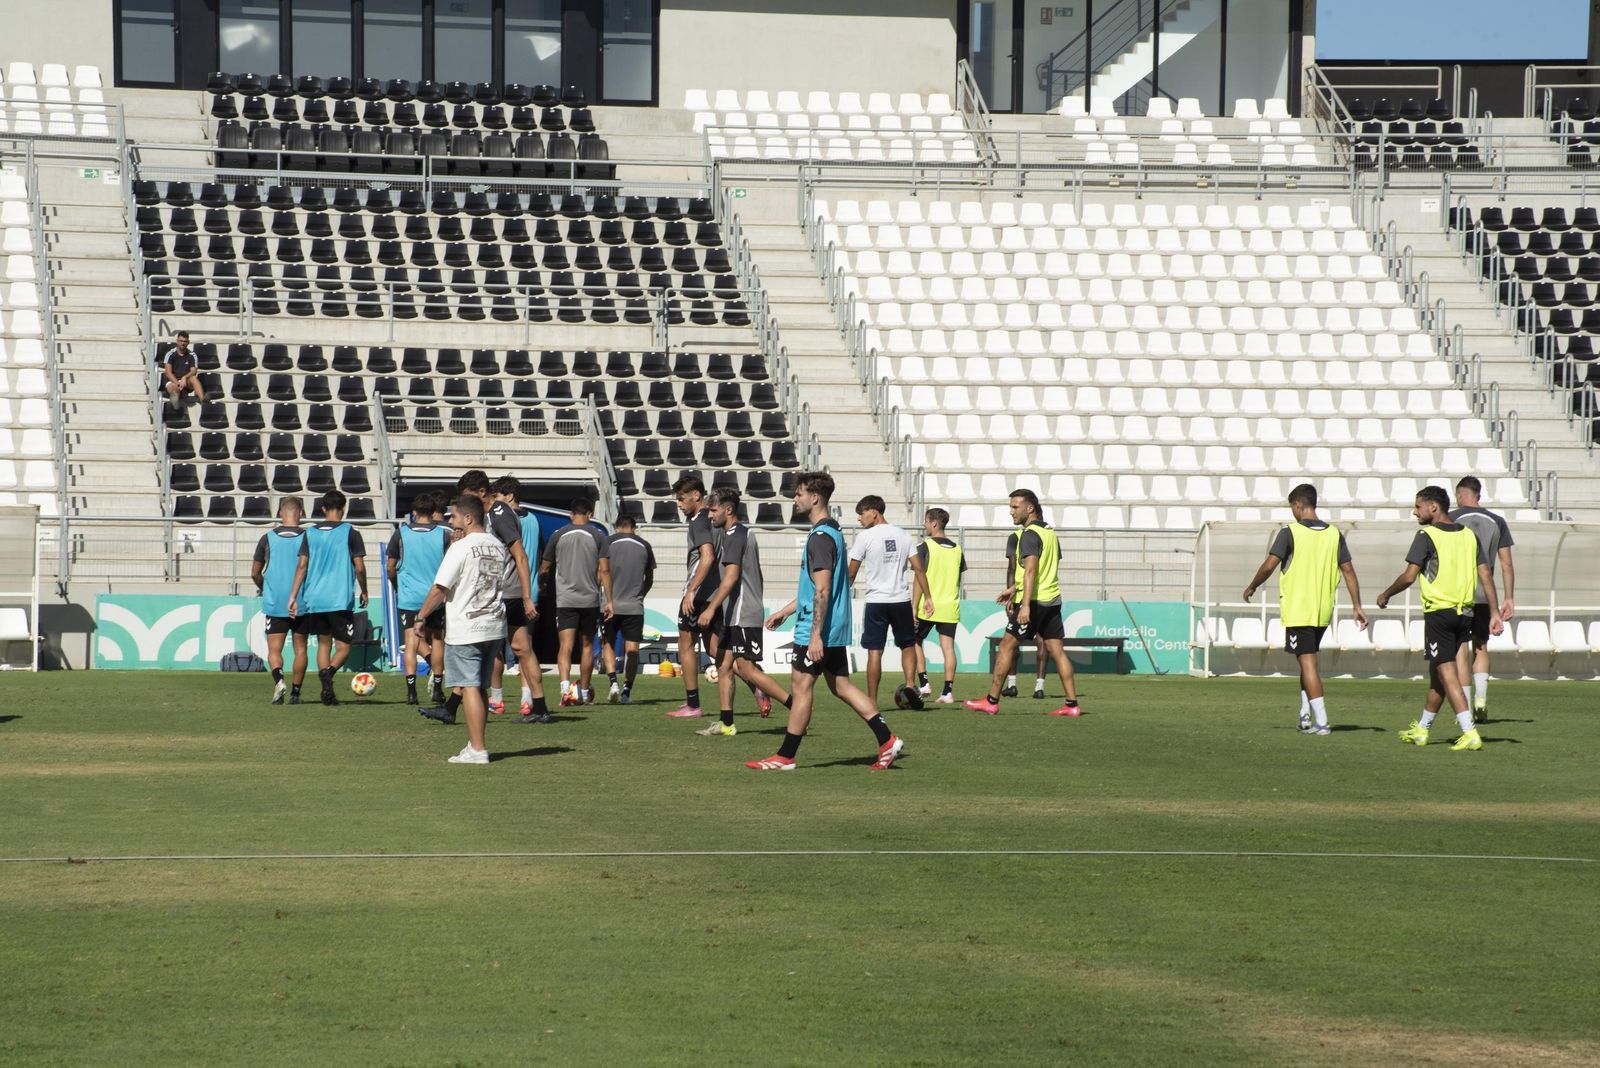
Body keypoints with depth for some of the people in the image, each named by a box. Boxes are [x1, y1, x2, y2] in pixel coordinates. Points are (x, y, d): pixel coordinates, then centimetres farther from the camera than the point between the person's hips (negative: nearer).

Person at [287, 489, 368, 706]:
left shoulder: (310, 533, 6)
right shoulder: (350, 532, -3)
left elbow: (302, 566, 2)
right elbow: (359, 568, -3)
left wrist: (293, 596, 4)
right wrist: (363, 592, 12)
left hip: (315, 599, 4)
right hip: (340, 600, -4)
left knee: (323, 643, 14)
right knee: (343, 646, 2)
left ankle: (327, 691, 5)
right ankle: (328, 672, -27)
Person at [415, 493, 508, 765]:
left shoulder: (460, 548, -13)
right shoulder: (498, 547, 9)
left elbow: (440, 589, -14)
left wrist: (421, 616, -1)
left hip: (466, 630, -7)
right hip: (495, 628, 7)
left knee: (470, 687, -4)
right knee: (480, 688, 15)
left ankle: (478, 749, -6)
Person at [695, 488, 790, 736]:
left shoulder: (734, 536, -13)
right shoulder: (745, 533, 18)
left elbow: (731, 576, -23)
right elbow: (755, 575, 23)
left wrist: (711, 608, -24)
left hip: (743, 615, -10)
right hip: (735, 616, 10)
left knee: (746, 668, -10)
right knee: (724, 666, 8)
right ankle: (726, 724, 8)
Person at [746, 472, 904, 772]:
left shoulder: (821, 537, -17)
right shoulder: (832, 532, 15)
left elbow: (822, 590, -23)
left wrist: (816, 635, -24)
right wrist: (785, 611, 28)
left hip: (818, 631, -10)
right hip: (836, 629, 10)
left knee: (801, 686, -3)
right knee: (840, 685, 12)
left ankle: (785, 757, 2)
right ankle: (887, 740, 8)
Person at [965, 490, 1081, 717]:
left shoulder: (1029, 535, -12)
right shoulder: (1050, 533, 16)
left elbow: (1030, 571, -21)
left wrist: (1026, 605, -27)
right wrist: (1014, 588, 30)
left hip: (1034, 602, -8)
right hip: (1053, 599, 8)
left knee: (1007, 646, -1)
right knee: (1056, 650, 6)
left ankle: (992, 701, 0)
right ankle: (1072, 704, 1)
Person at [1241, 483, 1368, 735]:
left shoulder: (1290, 533, -9)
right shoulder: (1334, 534, 5)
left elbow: (1269, 564, -14)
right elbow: (1348, 571, 3)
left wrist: (1252, 587, 3)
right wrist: (1356, 606, 6)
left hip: (1297, 610, -5)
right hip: (1324, 611, 5)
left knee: (1308, 663, -4)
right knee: (1309, 660, 22)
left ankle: (1321, 721, -9)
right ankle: (1306, 714, 18)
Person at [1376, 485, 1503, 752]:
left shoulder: (1427, 536, -9)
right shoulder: (1469, 535, 9)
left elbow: (1409, 577, -13)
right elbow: (1486, 575, 5)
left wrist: (1385, 595, 2)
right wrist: (1495, 613, 6)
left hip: (1438, 612, -7)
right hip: (1465, 611, 7)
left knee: (1447, 673, -5)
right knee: (1437, 672, 17)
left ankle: (1470, 734, -15)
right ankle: (1421, 730, 29)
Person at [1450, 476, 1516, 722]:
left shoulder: (1451, 520, -1)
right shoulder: (1497, 522, 8)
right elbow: (1506, 564, 6)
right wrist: (1508, 599, 10)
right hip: (1486, 595, 3)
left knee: (1460, 650, 0)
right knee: (1481, 647, 17)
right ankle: (1481, 697, 0)